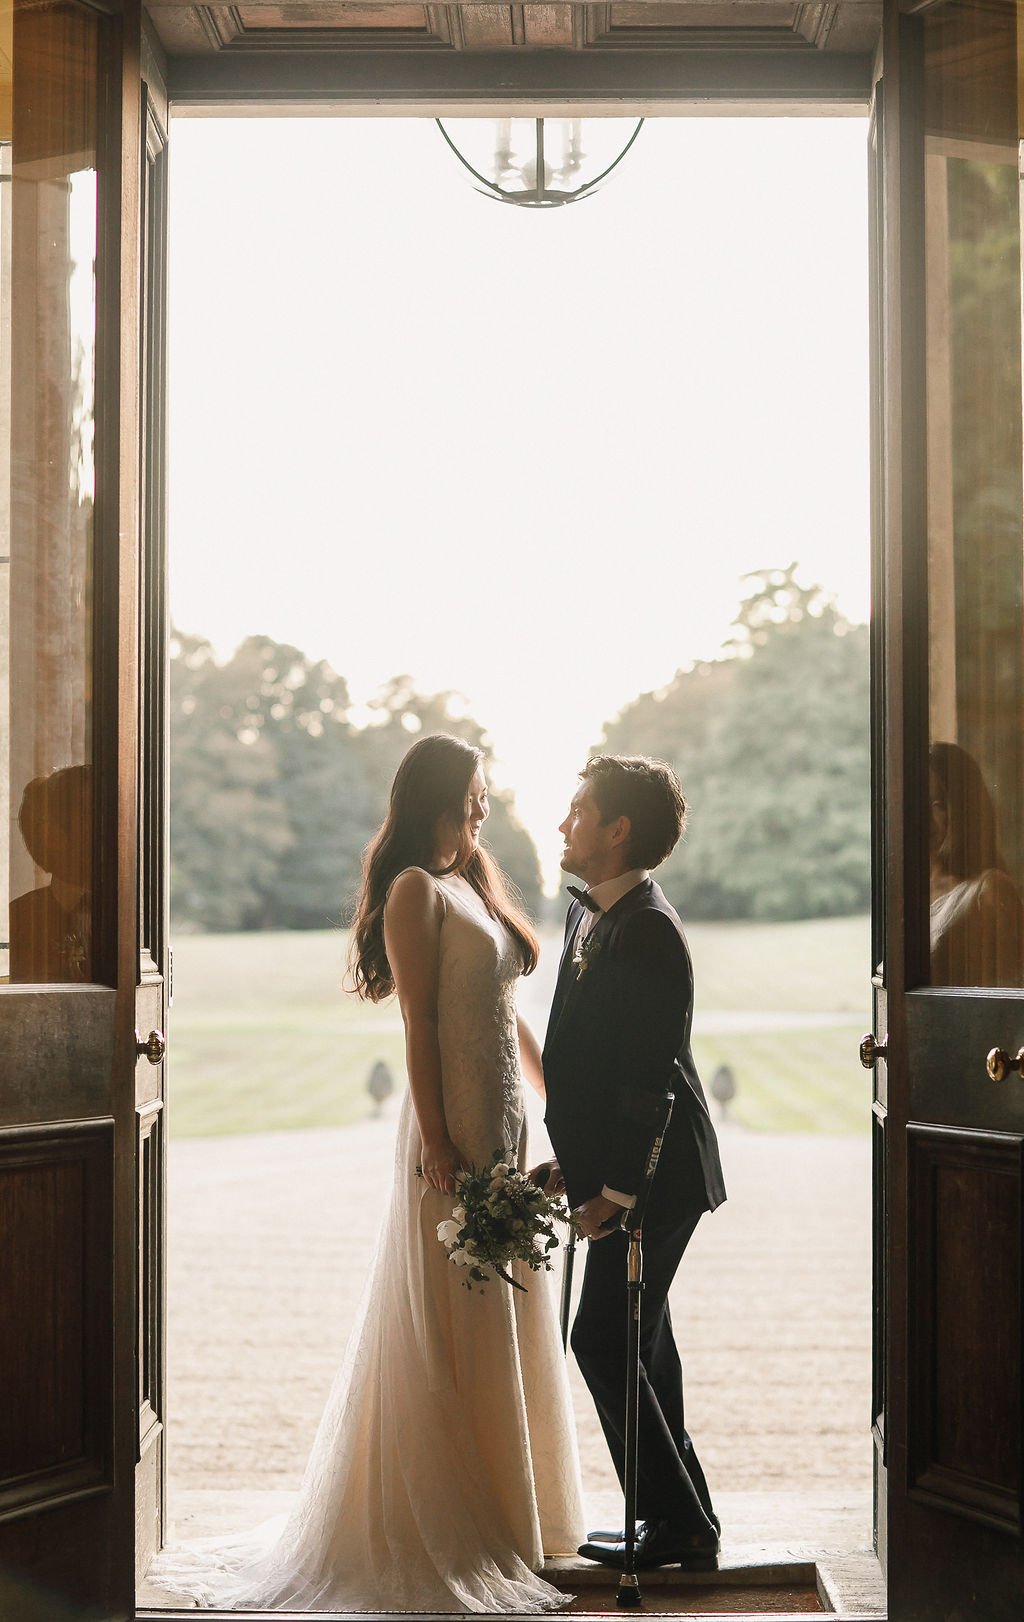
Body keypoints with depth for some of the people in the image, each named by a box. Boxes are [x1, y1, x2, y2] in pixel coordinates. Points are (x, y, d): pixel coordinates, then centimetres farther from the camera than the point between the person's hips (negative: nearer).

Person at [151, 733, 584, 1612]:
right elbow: (419, 1024, -15)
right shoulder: (417, 889, -9)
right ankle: (444, 1521, 5)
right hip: (454, 1129, -9)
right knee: (451, 1330, -3)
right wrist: (437, 1142, -20)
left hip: (504, 1125, 9)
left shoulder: (473, 886, 17)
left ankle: (503, 1509, 24)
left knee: (501, 1325, 14)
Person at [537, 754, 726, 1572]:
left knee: (604, 1341, -6)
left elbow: (650, 1076, -22)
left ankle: (680, 1525, 4)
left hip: (653, 1178, -10)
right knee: (635, 1344, 15)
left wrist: (614, 1190, -20)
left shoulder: (648, 930, -20)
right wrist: (576, 1163, 13)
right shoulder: (591, 912, 10)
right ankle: (683, 1520, 25)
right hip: (617, 1172, 10)